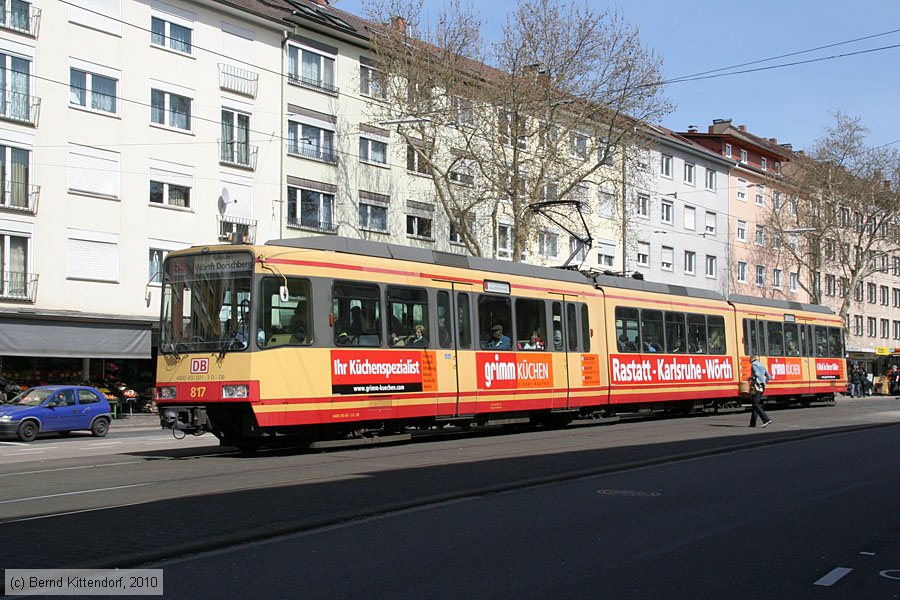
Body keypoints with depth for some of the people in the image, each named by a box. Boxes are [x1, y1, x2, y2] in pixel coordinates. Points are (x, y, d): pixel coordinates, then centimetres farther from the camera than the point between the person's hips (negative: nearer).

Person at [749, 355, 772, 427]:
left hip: (756, 387, -8)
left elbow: (757, 374, -19)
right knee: (755, 405, 11)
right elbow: (769, 377, 19)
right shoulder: (762, 366, 20)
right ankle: (753, 423, 12)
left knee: (756, 405, -11)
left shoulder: (754, 364, -2)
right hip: (762, 387, 8)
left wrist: (750, 378, -5)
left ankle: (766, 419, -24)